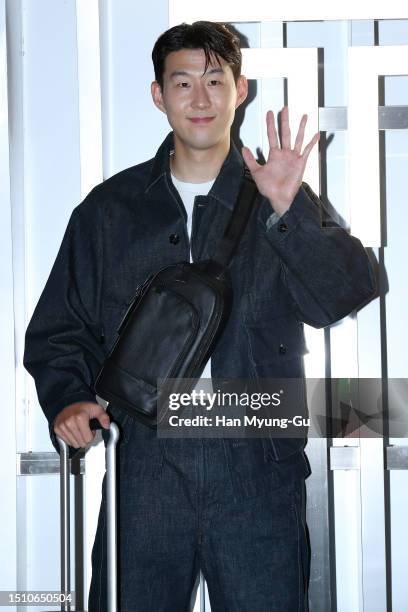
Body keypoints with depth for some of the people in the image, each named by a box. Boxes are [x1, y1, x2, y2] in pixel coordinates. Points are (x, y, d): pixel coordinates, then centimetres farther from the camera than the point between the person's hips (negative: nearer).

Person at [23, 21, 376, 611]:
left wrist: (286, 211, -22)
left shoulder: (286, 203, 8)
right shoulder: (110, 208, 11)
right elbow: (57, 330, 14)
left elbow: (341, 296, -8)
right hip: (143, 472, 1)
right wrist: (68, 400, -4)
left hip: (257, 478, -1)